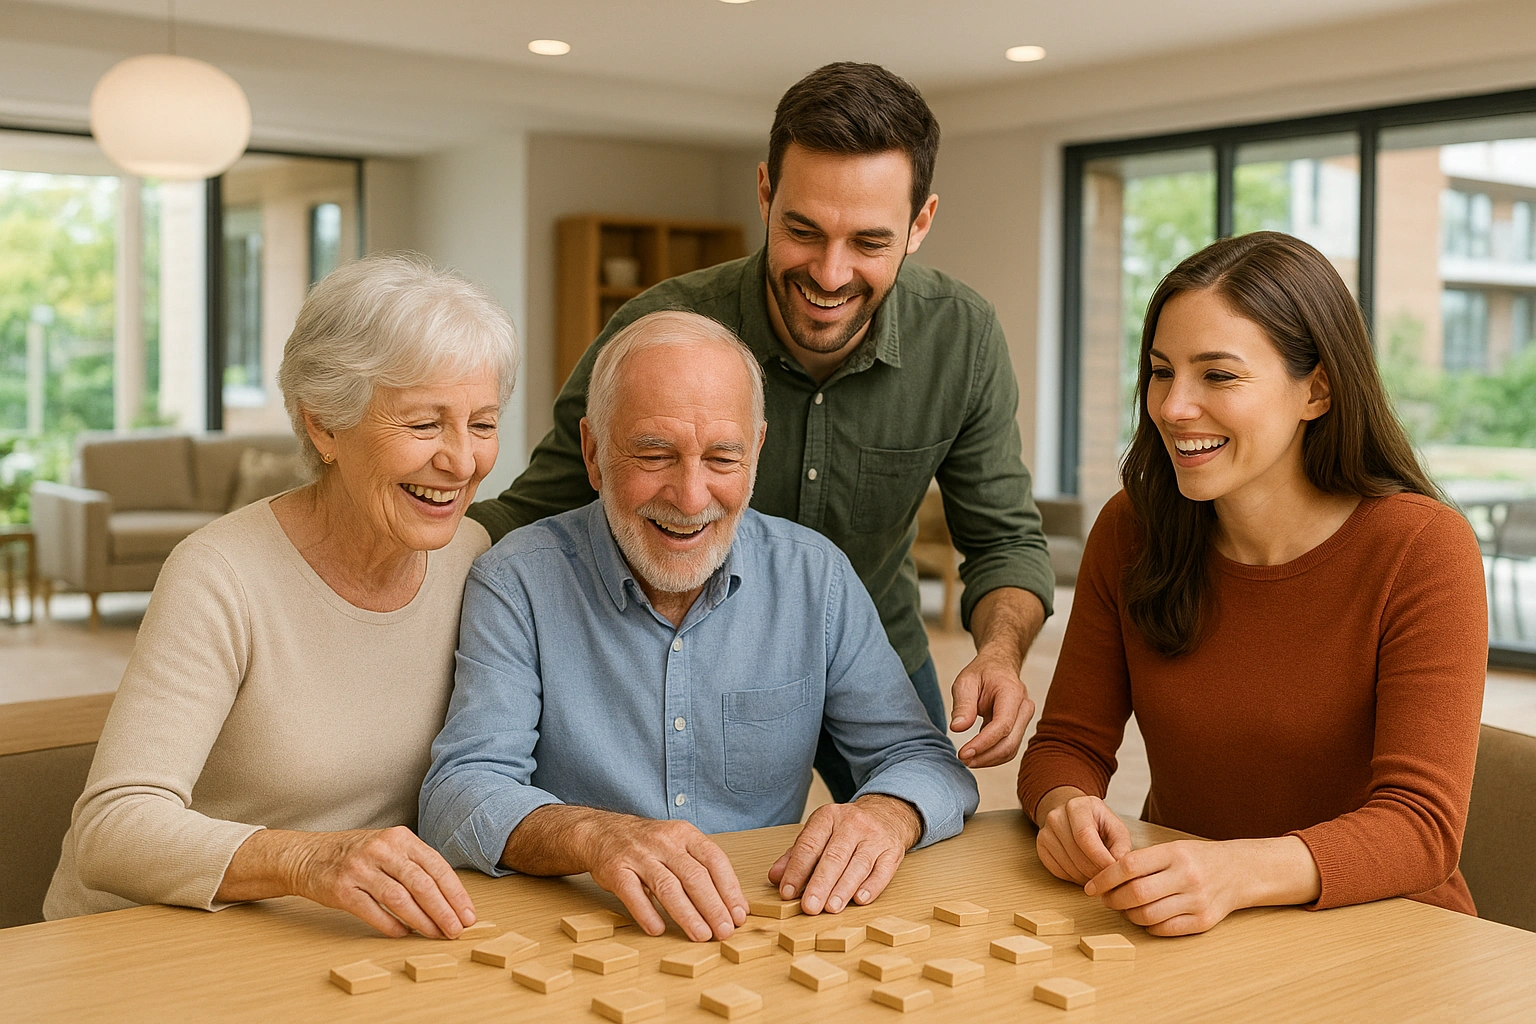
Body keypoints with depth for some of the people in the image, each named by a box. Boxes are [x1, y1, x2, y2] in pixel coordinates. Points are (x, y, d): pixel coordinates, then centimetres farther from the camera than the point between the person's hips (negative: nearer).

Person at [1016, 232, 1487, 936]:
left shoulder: (1423, 550, -13)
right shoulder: (1129, 530, -1)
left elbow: (1423, 825, -19)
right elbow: (1069, 744, 3)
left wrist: (1236, 873, -38)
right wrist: (1066, 808, -22)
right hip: (1169, 928, 4)